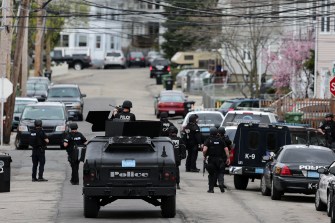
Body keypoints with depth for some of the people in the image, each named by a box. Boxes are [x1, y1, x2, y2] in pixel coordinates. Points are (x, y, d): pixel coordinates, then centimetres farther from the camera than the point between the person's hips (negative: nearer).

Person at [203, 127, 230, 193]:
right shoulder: (221, 140, 1)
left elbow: (204, 150, -15)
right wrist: (228, 158, 1)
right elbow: (226, 149, -4)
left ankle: (211, 188, 12)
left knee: (212, 174, 10)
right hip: (220, 160, 1)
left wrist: (204, 156, 3)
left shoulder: (208, 140, -4)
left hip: (211, 159, -1)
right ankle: (221, 183, -19)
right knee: (220, 173, 8)